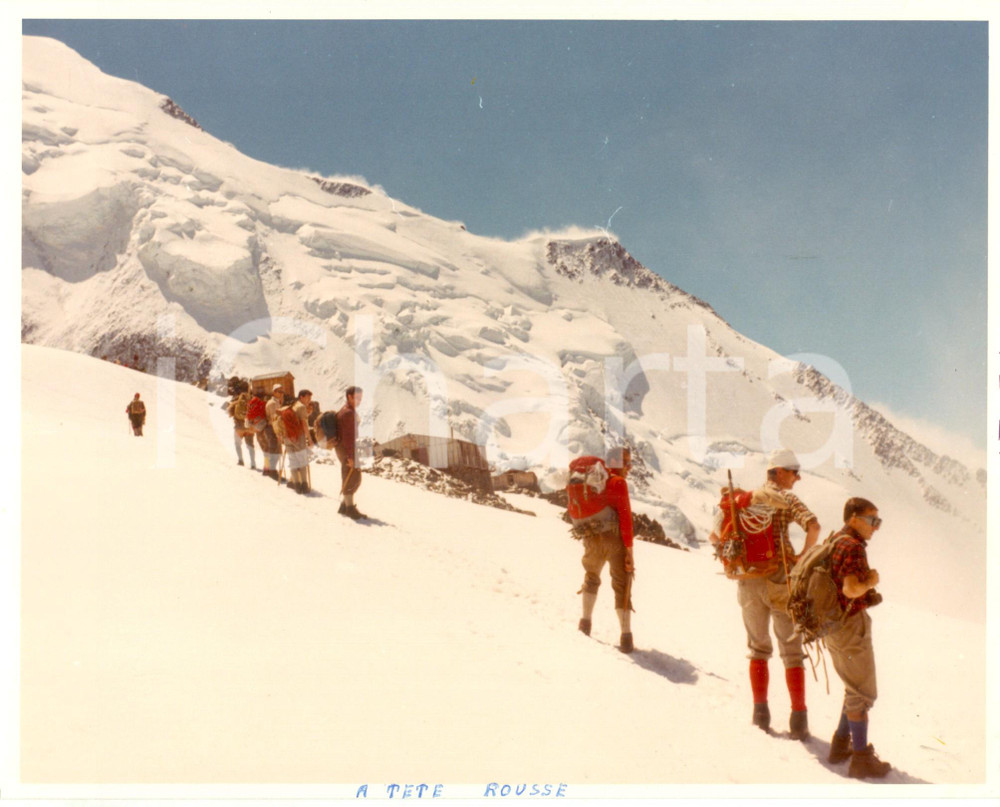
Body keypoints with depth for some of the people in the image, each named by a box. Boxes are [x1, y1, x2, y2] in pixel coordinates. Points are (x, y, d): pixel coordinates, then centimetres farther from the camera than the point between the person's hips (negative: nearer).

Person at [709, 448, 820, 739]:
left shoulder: (745, 498, 9)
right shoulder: (786, 499, -6)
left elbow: (715, 535, 11)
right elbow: (813, 525, -23)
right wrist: (802, 558, -12)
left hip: (748, 583, 4)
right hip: (780, 581, -4)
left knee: (758, 648, 18)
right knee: (791, 651, 3)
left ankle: (760, 712, 15)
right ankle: (798, 720, -1)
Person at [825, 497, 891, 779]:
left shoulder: (835, 542, 13)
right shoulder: (854, 546, -18)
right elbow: (851, 588, -29)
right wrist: (871, 581, -12)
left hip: (834, 626, 10)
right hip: (851, 625, -10)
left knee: (855, 689, 22)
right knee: (863, 693, -1)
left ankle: (841, 744, 27)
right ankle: (861, 759, 3)